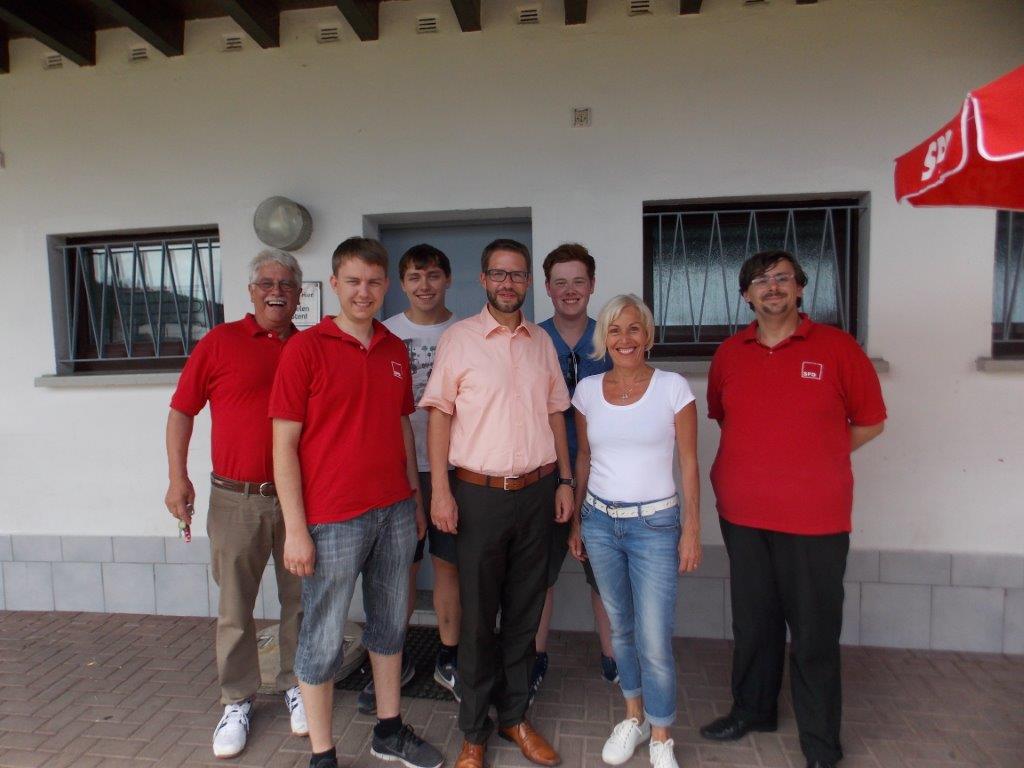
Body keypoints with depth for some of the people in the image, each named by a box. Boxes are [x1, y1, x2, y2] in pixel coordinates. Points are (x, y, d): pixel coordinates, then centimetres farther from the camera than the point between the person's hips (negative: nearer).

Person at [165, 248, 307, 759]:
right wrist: (177, 477, -5)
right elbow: (181, 410, 3)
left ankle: (295, 686, 33)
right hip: (236, 498, -2)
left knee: (299, 600, 13)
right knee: (234, 607, 10)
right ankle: (237, 702, 28)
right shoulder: (220, 342, -1)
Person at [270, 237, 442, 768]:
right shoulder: (306, 347, -8)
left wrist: (416, 502, 14)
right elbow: (284, 443, -10)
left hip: (394, 513, 6)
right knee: (323, 639, 8)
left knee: (390, 624, 18)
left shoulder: (395, 350, 7)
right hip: (332, 520, -5)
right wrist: (295, 529, -13)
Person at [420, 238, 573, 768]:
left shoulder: (542, 342, 9)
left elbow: (555, 413, 13)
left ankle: (514, 716, 33)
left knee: (524, 612, 14)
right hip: (479, 493, -3)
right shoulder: (459, 338, -3)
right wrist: (440, 490, -11)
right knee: (477, 617, 8)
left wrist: (564, 480, 8)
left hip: (536, 491, 4)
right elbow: (439, 415, -5)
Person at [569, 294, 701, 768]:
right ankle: (633, 717, 39)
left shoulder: (673, 388, -7)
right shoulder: (588, 390, 2)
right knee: (620, 627, 17)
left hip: (655, 524, -3)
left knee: (654, 640, 0)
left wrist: (692, 530, -5)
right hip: (600, 520, 3)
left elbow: (689, 463, -4)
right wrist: (576, 521, 11)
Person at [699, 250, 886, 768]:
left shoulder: (836, 347, -4)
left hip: (814, 518, -3)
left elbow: (870, 421, 3)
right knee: (752, 622, 18)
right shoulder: (729, 354, 5)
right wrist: (760, 459, 9)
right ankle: (752, 710, 39)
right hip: (742, 513, 3)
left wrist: (811, 460, 1)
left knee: (814, 633, 8)